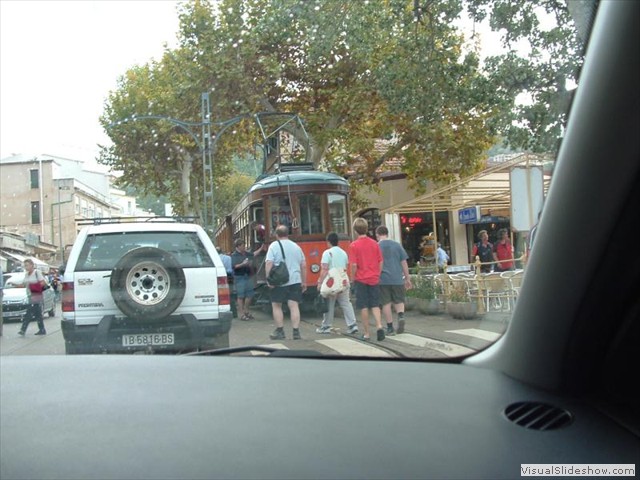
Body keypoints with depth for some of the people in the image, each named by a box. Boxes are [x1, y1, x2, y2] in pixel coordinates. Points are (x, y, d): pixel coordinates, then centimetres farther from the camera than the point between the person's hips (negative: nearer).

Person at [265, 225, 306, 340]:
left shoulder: (274, 246, -3)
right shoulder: (296, 246, 11)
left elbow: (269, 264, -14)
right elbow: (304, 266, 11)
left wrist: (269, 279, -12)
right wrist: (304, 282, 16)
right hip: (295, 281, 3)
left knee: (276, 305, 10)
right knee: (294, 306, 2)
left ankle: (280, 331, 12)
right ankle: (296, 332, -1)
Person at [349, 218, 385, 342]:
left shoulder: (354, 245, -9)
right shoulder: (375, 243, 2)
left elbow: (354, 265, -13)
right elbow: (380, 262, 5)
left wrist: (352, 278, -1)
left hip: (361, 279, -3)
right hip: (374, 279, 3)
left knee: (363, 307, 5)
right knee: (375, 305, 11)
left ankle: (366, 333, 9)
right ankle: (379, 326, -8)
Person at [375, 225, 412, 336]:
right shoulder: (397, 245, 6)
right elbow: (404, 263, 7)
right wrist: (407, 279, 12)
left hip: (383, 280, -2)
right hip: (397, 279, 2)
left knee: (386, 303, 5)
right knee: (399, 301, 14)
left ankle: (390, 328, 6)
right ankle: (401, 316, -14)